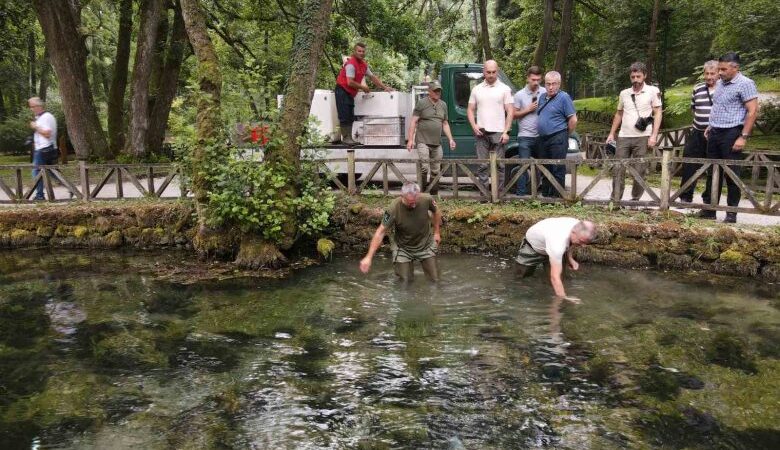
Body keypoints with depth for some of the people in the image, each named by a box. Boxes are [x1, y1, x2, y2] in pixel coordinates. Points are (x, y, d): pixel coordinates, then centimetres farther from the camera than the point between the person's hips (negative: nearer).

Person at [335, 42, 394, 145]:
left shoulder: (364, 64, 9)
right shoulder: (351, 64, -19)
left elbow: (372, 77, 18)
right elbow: (350, 82, -25)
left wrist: (385, 87, 13)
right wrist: (363, 87, -12)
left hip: (350, 93, 9)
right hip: (342, 90, -9)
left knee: (350, 117, 7)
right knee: (344, 116, -9)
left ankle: (349, 138, 10)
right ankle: (345, 137, -7)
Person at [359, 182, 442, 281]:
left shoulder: (426, 199, -24)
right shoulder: (393, 209, -32)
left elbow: (435, 211, 0)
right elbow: (380, 232, -27)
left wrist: (436, 232, 6)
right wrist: (369, 257, -31)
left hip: (425, 244, 2)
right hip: (403, 248, -2)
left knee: (434, 279, 7)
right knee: (406, 280, 1)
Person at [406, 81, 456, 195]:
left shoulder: (443, 105, 14)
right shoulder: (421, 103, -2)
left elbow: (445, 124, 19)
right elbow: (414, 121, -4)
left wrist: (450, 139, 10)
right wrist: (410, 139, -11)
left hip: (437, 143, 6)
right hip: (423, 141, -5)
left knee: (436, 171, 8)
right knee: (424, 168, -16)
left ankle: (434, 194, 17)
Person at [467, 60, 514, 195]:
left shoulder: (504, 89, 3)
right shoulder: (477, 89, 11)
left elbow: (510, 112, 0)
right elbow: (470, 110, 13)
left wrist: (506, 132, -10)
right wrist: (474, 126, -5)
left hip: (498, 133, -2)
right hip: (481, 132, 2)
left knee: (499, 165, -1)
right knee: (482, 165, 4)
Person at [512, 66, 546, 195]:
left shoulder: (545, 92, 3)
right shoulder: (520, 95, -1)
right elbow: (514, 114, 1)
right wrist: (527, 110, -10)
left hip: (541, 136, 3)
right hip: (525, 136, -3)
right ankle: (521, 193, -1)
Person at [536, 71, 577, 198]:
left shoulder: (564, 97, -9)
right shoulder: (542, 97, 13)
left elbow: (573, 120, -10)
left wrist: (565, 135, 0)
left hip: (557, 140, -8)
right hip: (543, 138, 8)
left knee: (558, 170, -5)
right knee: (545, 169, 14)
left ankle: (557, 197, -1)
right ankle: (545, 195, 24)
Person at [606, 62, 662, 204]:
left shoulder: (653, 91, 1)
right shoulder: (624, 93, 12)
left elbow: (658, 113, -2)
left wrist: (654, 135, -11)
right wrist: (611, 133, 14)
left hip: (642, 137, -3)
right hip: (623, 137, 4)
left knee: (639, 171, 1)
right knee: (618, 169, 0)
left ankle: (635, 199, 10)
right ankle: (615, 199, 3)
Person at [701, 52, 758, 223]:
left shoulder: (745, 84, -9)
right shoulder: (720, 83, 14)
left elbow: (752, 111, -13)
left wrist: (743, 137, -18)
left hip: (731, 134, -7)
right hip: (714, 133, 7)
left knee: (732, 175, -2)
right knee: (713, 173, 9)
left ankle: (732, 213, 6)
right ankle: (710, 210, 16)